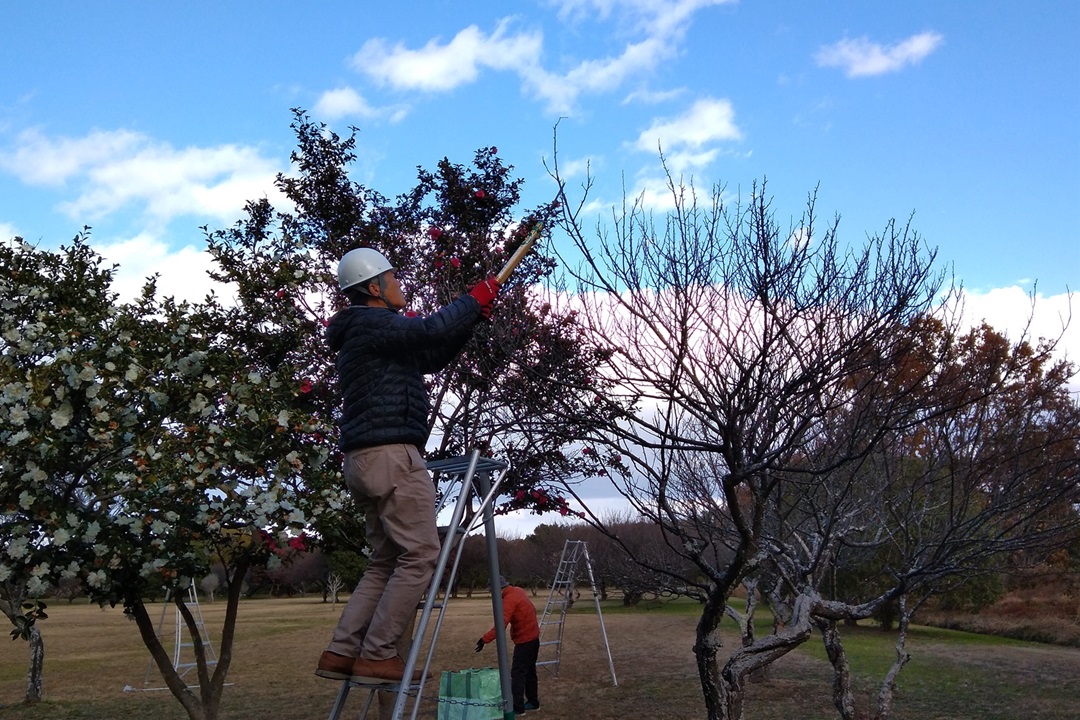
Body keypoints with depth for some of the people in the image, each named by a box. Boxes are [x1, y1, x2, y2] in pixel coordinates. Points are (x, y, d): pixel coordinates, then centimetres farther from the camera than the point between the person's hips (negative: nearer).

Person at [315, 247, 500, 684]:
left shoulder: (368, 333, 24)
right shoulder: (370, 324, -7)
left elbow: (432, 357, 26)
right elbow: (430, 330, -23)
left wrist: (469, 319, 13)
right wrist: (474, 300, -7)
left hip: (365, 460, 11)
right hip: (391, 454, -11)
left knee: (385, 562, 13)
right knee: (420, 555, -7)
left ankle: (341, 652, 11)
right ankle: (377, 655, -5)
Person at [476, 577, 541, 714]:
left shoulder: (509, 599, -23)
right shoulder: (518, 591, 6)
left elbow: (501, 624, -32)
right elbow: (532, 610, 20)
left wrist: (485, 639, -35)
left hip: (524, 641, -10)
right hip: (533, 638, 10)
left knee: (517, 674, -6)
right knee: (529, 671, 17)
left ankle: (517, 707, -5)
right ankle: (533, 702, 24)